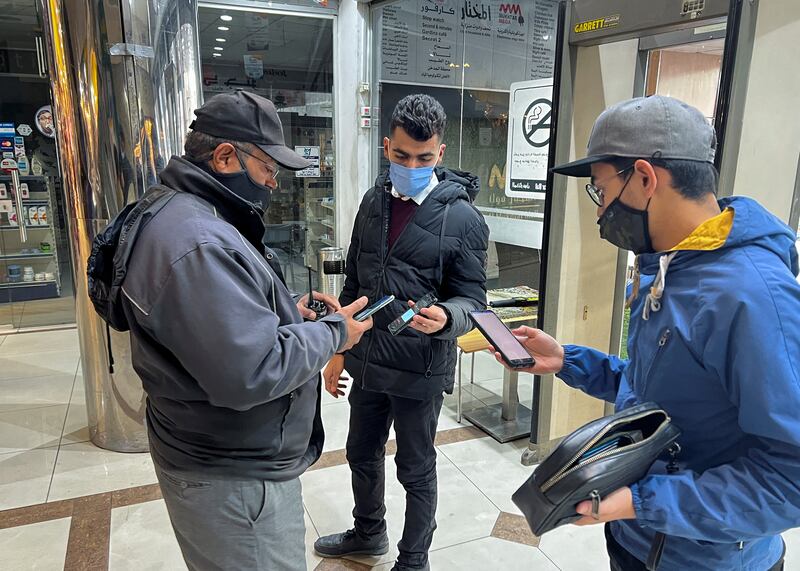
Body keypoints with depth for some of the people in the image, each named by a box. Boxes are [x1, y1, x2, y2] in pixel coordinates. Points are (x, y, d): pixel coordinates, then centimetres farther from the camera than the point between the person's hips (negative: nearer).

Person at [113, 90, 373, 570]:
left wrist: (290, 311, 5)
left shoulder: (199, 219, 8)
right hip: (234, 481, -10)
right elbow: (252, 373, -32)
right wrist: (332, 332, -17)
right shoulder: (197, 244, -28)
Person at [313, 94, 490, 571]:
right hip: (367, 361, 6)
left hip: (419, 370, -6)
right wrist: (339, 350, 11)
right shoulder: (375, 201, 4)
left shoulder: (462, 218, -14)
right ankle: (369, 533, 50)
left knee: (416, 470, 13)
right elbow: (354, 282, 10)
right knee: (362, 455, 23)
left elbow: (473, 299, -10)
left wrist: (444, 318, -33)